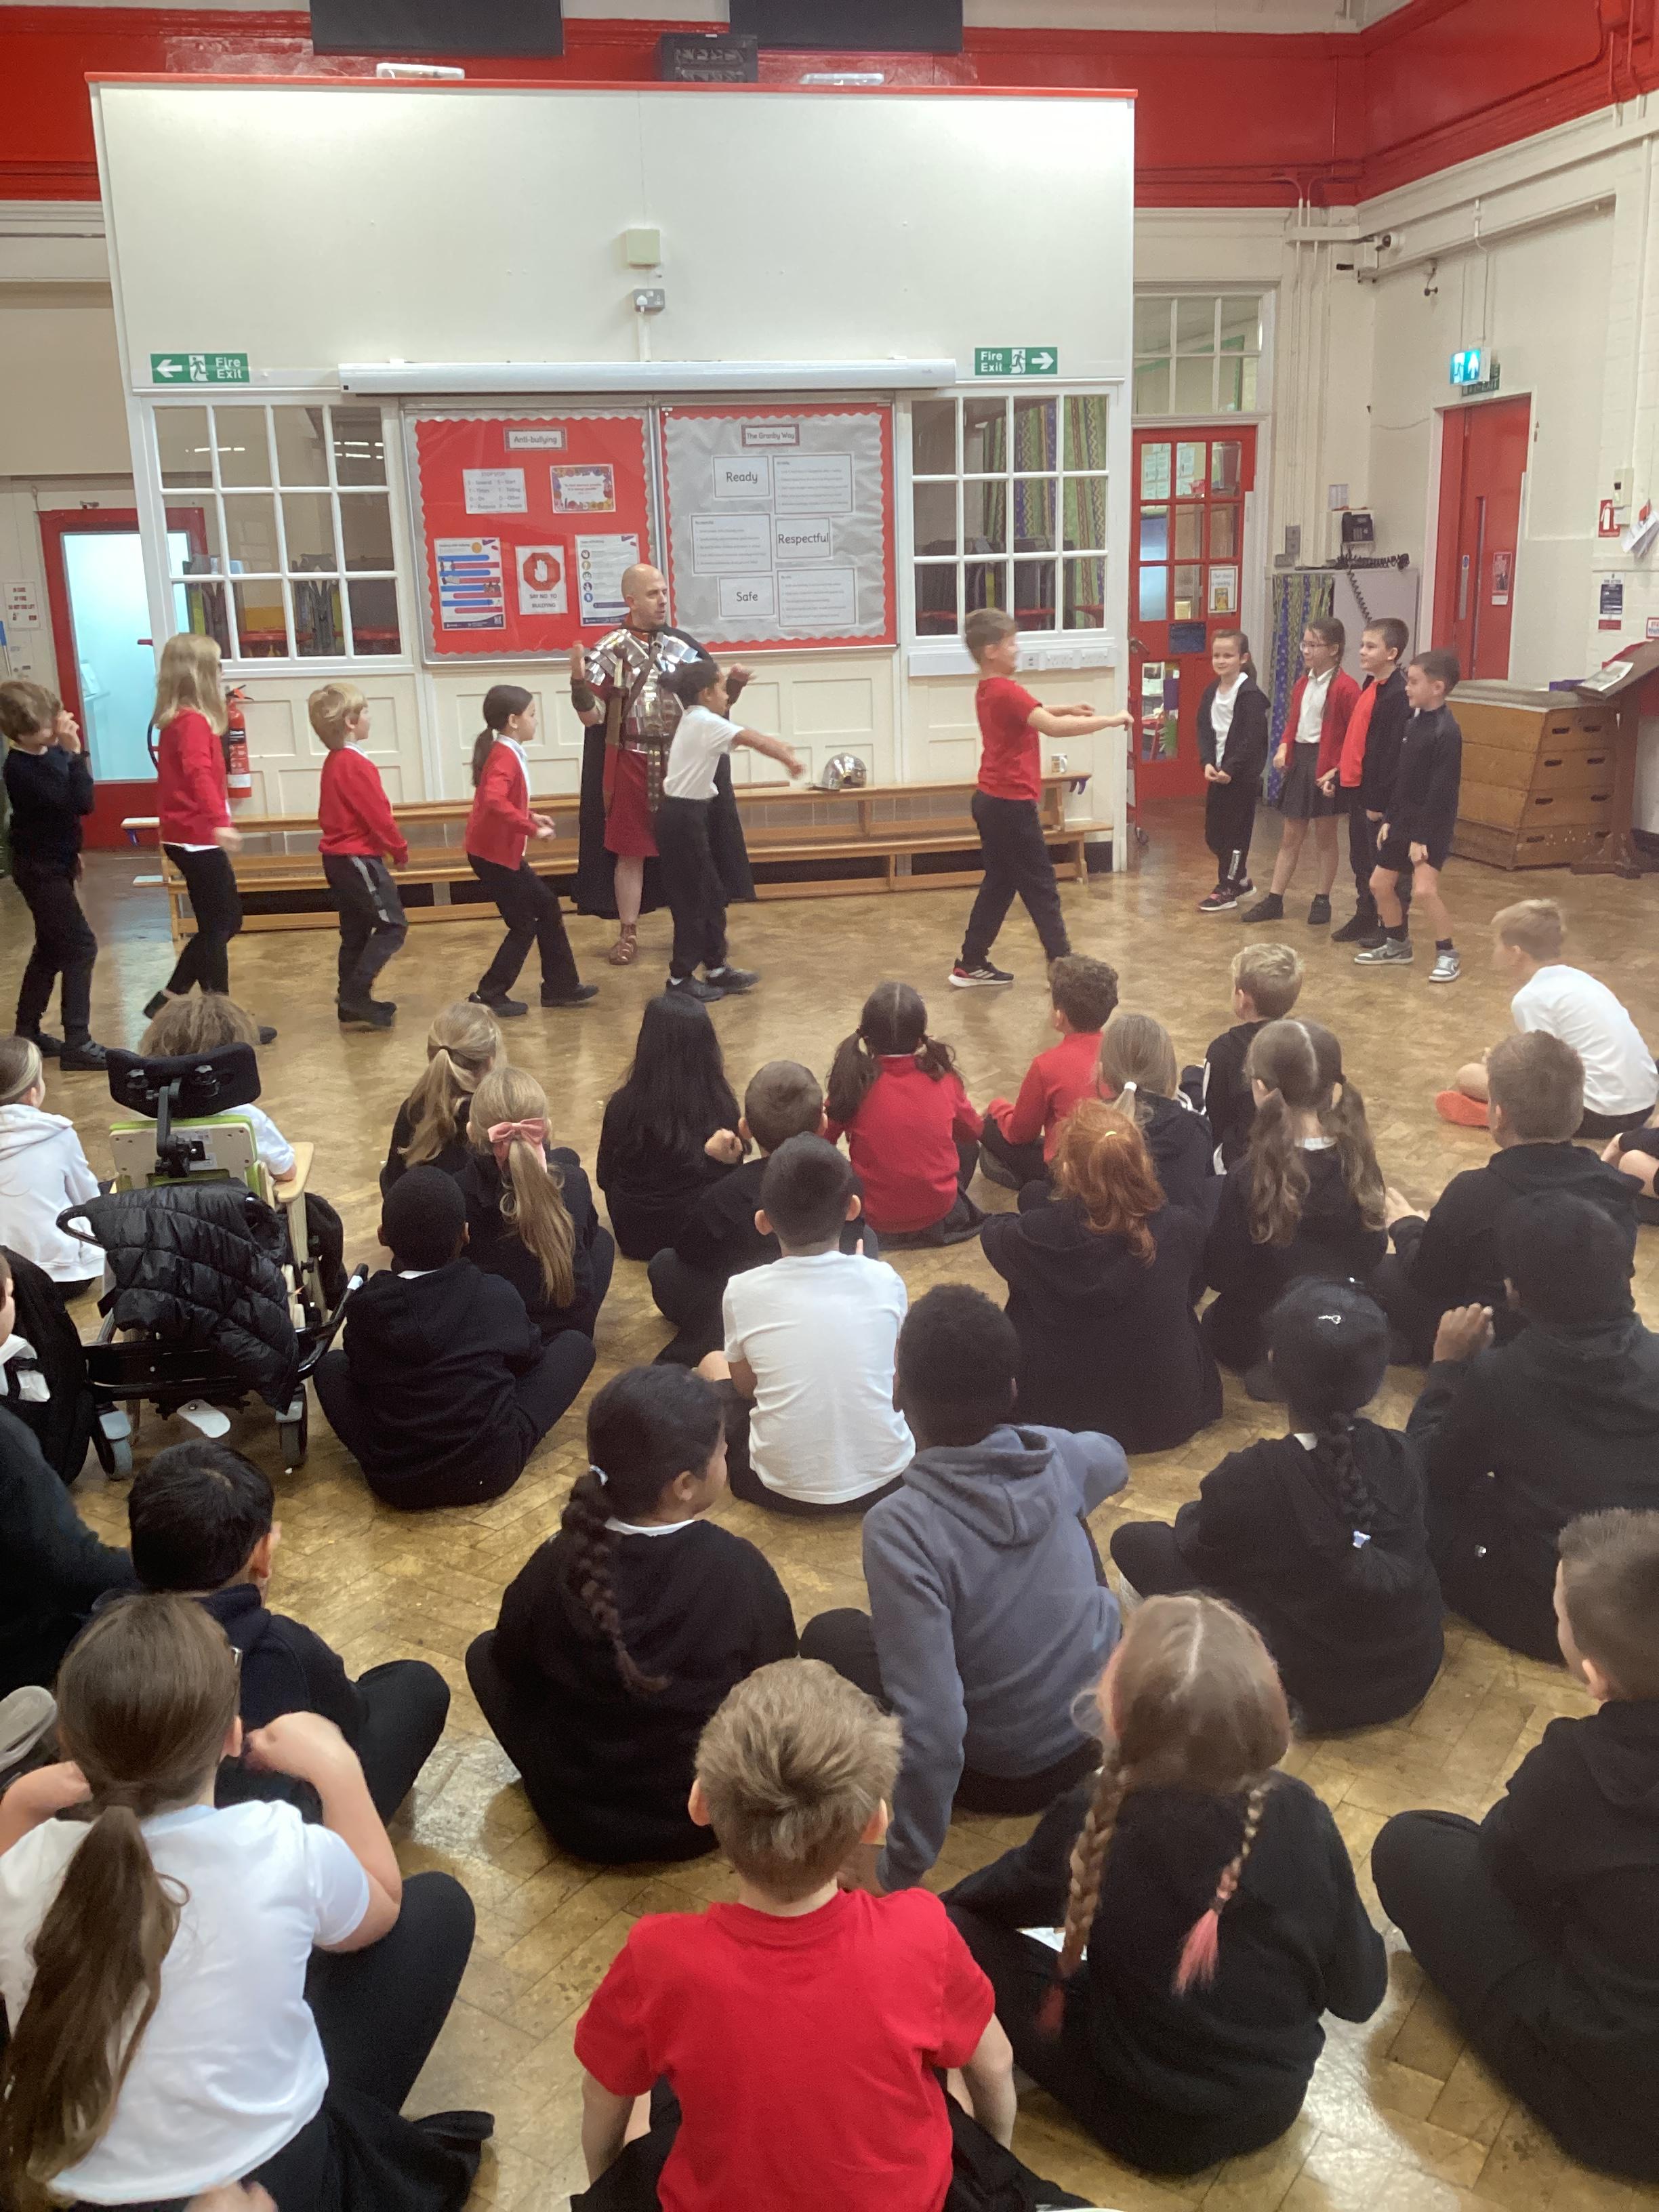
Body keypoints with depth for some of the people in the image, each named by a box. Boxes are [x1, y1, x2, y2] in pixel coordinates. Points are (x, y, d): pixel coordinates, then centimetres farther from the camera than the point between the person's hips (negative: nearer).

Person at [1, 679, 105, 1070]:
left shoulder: (51, 753, 2)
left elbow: (84, 802, 14)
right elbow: (80, 803, -29)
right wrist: (75, 753, -30)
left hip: (53, 864, 9)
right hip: (40, 869, -9)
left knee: (51, 949, 16)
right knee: (80, 947, -11)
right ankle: (77, 1045, -10)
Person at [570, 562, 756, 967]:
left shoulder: (684, 646, 5)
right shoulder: (609, 651, -4)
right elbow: (591, 716, -8)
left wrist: (733, 684, -9)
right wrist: (579, 683, -26)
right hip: (633, 765, -3)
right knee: (630, 851, 3)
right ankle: (628, 935, 14)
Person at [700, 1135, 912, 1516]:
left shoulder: (743, 1292, -12)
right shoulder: (884, 1281, -9)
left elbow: (745, 1386, 5)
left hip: (783, 1490, -1)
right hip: (885, 1479, 2)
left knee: (713, 1363, 23)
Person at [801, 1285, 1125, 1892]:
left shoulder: (900, 1528, -31)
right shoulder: (1057, 1456, -13)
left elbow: (932, 1732, -33)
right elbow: (1113, 1461, 15)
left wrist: (899, 1870, -19)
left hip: (1009, 1773, -5)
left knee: (829, 1635, 14)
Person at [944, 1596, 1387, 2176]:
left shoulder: (1092, 1820, -28)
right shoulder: (1300, 1817, -23)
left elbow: (1007, 1895, -5)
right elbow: (1360, 1993, -8)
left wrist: (935, 1911, 17)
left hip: (1144, 2122, -3)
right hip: (1275, 2102, 3)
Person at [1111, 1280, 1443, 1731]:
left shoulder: (1249, 1480, -29)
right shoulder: (1402, 1456, -15)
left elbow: (1197, 1548, -8)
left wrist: (1198, 1512, 15)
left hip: (1317, 1691, -5)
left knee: (1135, 1542, 2)